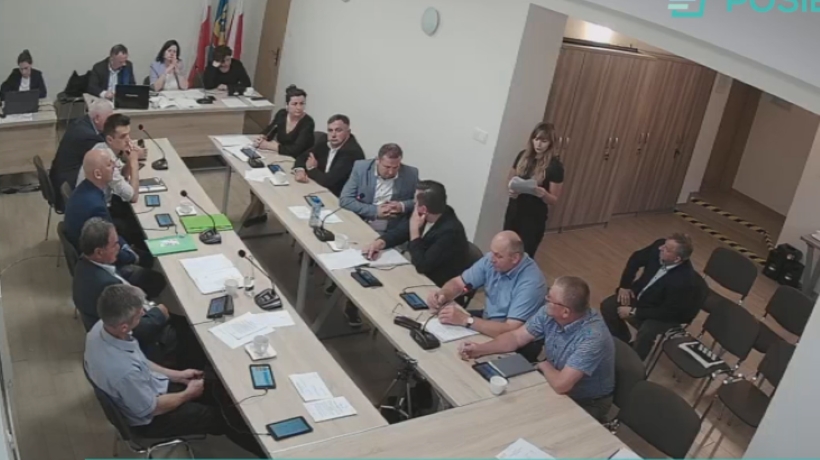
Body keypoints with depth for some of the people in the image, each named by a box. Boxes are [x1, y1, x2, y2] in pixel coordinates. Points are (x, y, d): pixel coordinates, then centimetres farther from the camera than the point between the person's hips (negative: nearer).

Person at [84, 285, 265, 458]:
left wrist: (176, 375, 5)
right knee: (221, 418, 6)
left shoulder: (102, 327, -17)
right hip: (148, 419, -7)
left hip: (146, 387, 7)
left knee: (220, 391, 11)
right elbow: (151, 408, -24)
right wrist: (188, 394, -8)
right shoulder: (124, 371, -42)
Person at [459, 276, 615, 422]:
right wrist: (480, 349, -15)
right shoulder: (550, 313, -13)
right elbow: (516, 337, -2)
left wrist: (545, 366, -17)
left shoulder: (592, 337, -36)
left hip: (587, 404, -6)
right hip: (556, 384, 6)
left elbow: (560, 384, -39)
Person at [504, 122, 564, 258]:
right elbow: (510, 178, 13)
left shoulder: (555, 166, -13)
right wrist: (511, 188, -9)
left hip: (535, 218, -4)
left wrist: (543, 194, -30)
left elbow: (554, 200, -8)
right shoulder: (523, 155, 0)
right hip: (514, 211, 5)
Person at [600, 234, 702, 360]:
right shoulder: (659, 246, -21)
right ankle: (624, 342, 22)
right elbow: (636, 258, 0)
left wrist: (633, 312, -23)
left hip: (665, 315, -6)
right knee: (607, 306, -4)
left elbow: (666, 312, -28)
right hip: (639, 295, 7)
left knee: (646, 333, -32)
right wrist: (624, 285, -2)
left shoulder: (685, 281, -36)